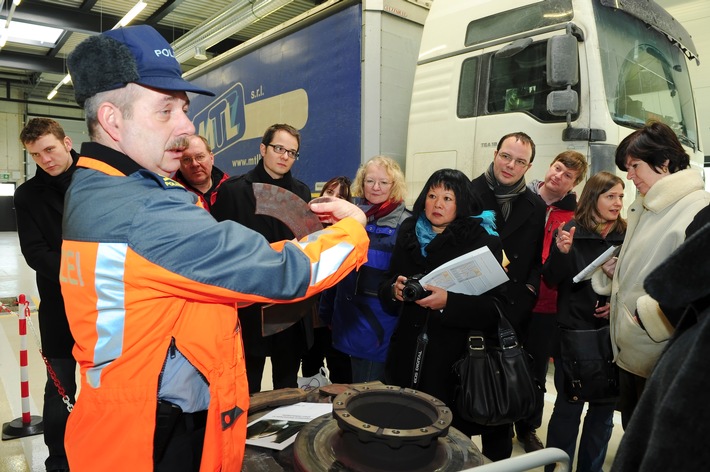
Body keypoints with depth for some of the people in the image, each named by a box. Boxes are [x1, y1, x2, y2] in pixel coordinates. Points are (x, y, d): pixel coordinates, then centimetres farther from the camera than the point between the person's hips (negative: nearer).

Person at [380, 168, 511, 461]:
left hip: (457, 357, -4)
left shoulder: (483, 242, -7)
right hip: (410, 354, 4)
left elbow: (493, 308, -13)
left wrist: (448, 302, -28)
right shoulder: (409, 235, 7)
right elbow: (385, 288, 11)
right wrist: (395, 290, -11)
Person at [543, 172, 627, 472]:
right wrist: (562, 252, -22)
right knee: (568, 405, 3)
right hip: (574, 331, -3)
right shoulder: (570, 231, -5)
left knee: (604, 407, 13)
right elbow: (551, 280, -6)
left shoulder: (627, 236, 3)